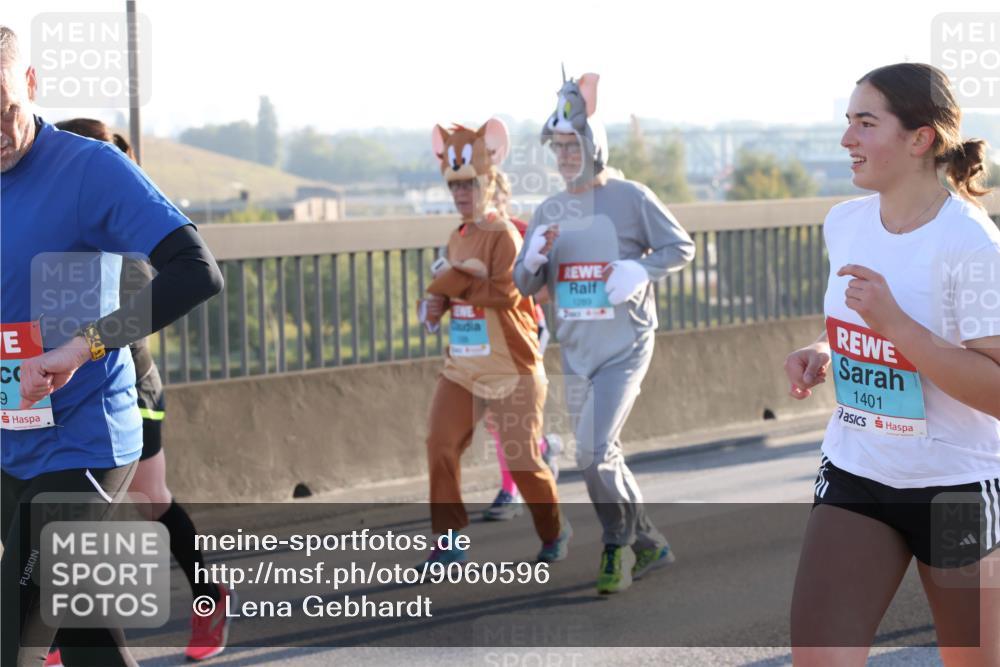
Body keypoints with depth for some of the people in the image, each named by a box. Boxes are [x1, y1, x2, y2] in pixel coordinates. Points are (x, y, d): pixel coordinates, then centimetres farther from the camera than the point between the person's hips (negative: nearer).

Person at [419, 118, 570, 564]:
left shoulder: (504, 236, -11)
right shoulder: (457, 239, 13)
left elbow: (506, 294, -23)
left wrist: (456, 281, -18)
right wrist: (440, 296, 0)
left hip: (511, 368, -7)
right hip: (462, 365, 7)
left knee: (522, 460, -1)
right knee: (441, 444, -9)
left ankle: (554, 532, 23)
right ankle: (448, 540, -2)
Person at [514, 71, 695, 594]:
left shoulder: (631, 198, -6)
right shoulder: (549, 212, 9)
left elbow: (680, 246, -2)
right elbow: (525, 285, 10)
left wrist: (641, 270, -20)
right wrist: (534, 260, -14)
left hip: (625, 347, -6)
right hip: (576, 351, 6)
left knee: (594, 453, -17)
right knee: (601, 457, 12)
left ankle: (617, 542, 3)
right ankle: (647, 544, 27)